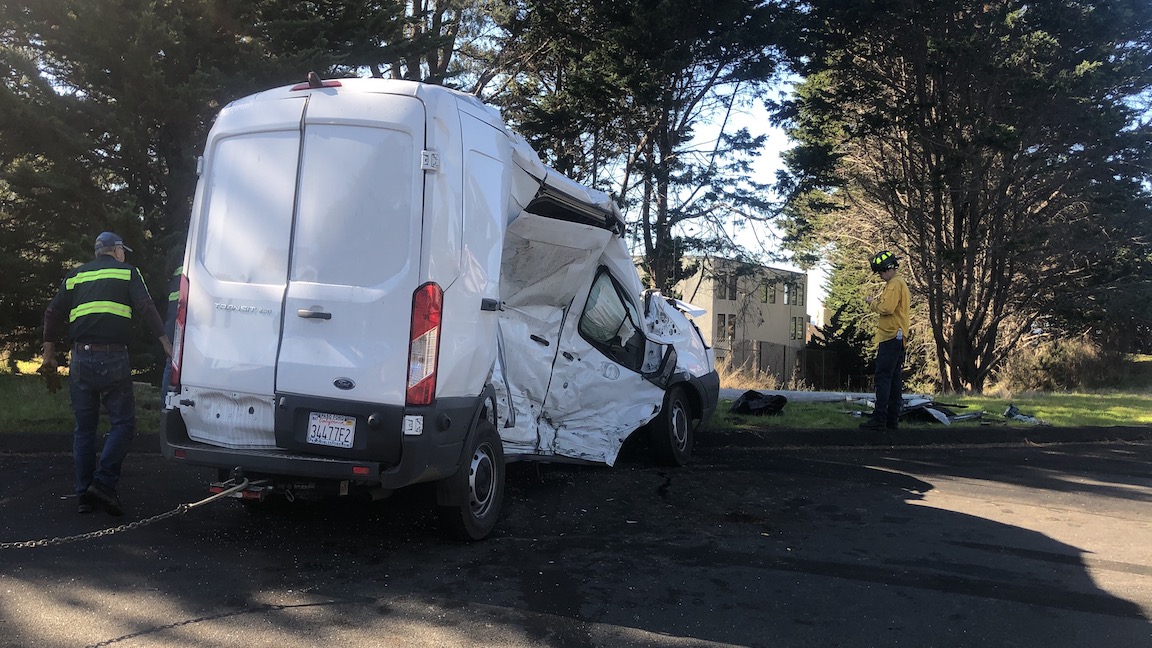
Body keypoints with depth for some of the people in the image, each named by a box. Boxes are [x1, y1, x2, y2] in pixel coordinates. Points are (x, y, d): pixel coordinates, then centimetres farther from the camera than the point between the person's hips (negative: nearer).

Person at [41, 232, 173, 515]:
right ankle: (103, 483, -12)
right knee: (123, 422, 2)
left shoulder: (75, 276, 17)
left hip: (81, 359, 4)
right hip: (113, 359, -4)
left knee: (84, 428, 11)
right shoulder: (127, 272, 6)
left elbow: (52, 313, 15)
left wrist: (49, 353, 21)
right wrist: (166, 343, -7)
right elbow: (146, 307, -5)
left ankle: (84, 495, 12)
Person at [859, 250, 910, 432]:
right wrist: (877, 302, 8)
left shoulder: (895, 284, -11)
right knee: (894, 379, 9)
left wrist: (872, 303, -5)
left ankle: (879, 419, -15)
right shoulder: (899, 283, 22)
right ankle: (893, 419, 10)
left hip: (890, 337, -11)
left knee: (883, 378, -12)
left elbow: (886, 308, -21)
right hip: (897, 337, 11)